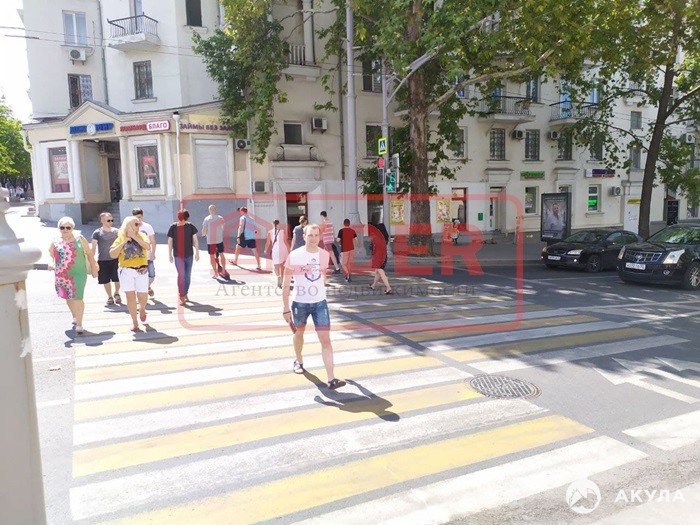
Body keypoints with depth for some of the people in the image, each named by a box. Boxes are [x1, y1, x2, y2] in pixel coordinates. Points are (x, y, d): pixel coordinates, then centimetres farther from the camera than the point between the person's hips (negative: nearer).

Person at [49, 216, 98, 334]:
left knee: (77, 298, -10)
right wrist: (50, 264, -9)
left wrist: (94, 268, 6)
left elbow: (89, 254, 7)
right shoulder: (55, 242, 5)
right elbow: (50, 256, 12)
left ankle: (79, 324, -5)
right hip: (62, 275, 3)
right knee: (68, 298, 16)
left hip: (78, 274, -3)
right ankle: (75, 316, 39)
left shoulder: (80, 239, 2)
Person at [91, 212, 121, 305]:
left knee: (117, 279, -1)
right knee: (106, 280, 7)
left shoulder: (116, 231, 3)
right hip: (102, 261, -1)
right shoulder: (97, 233, -3)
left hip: (115, 259, 1)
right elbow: (93, 247, -1)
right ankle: (110, 297, 26)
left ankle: (117, 294, 26)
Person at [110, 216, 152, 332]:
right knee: (130, 296, -2)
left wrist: (135, 236, -14)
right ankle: (134, 321, 9)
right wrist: (124, 242, -10)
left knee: (143, 297, 1)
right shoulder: (120, 238, 3)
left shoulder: (141, 235, 5)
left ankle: (142, 309, 36)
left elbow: (148, 247, -14)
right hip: (126, 271, -1)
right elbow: (112, 254, -5)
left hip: (142, 270, 1)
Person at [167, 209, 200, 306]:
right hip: (178, 255, -2)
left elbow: (195, 239, 2)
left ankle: (185, 294, 27)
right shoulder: (173, 227, -4)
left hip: (189, 255, 2)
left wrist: (197, 252, -2)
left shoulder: (190, 226, -2)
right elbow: (170, 241, 2)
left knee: (188, 275, 11)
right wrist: (170, 254, 3)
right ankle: (182, 297, -7)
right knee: (181, 275, -12)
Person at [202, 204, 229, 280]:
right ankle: (223, 271, 20)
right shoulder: (220, 218, 0)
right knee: (221, 255, 15)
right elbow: (223, 228, 5)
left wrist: (204, 234, 14)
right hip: (219, 239, 2)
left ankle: (215, 273, 9)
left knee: (212, 256, 8)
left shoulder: (207, 219, -6)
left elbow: (204, 231, -6)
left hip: (210, 240, -2)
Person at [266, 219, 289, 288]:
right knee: (282, 266, 16)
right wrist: (289, 251, 7)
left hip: (275, 250, -1)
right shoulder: (283, 231, 2)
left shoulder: (270, 232, 2)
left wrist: (266, 250, 16)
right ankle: (281, 281, 24)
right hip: (283, 249, 1)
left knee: (276, 266, 4)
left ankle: (278, 276, -25)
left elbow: (268, 243, 2)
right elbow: (286, 242, 1)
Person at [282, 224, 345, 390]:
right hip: (299, 303, -1)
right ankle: (299, 361, 49)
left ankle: (331, 379, -6)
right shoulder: (294, 256, -13)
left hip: (320, 302, 1)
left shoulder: (324, 255, -3)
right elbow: (286, 284, -10)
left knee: (325, 339, -7)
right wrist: (286, 309, -13)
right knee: (299, 333, 21)